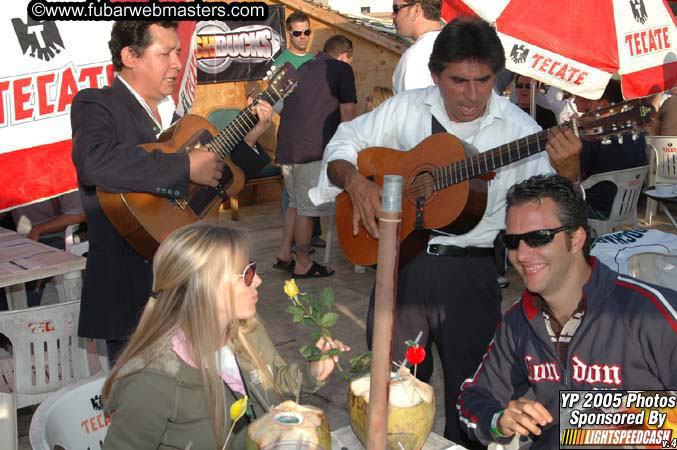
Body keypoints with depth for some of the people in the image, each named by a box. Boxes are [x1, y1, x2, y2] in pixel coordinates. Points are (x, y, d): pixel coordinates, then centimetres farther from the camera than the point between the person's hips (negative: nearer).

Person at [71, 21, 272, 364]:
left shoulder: (171, 115, 14)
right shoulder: (94, 105, -9)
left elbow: (213, 180, 23)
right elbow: (94, 160, -32)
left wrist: (249, 139, 9)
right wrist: (187, 166, -27)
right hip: (130, 289, -7)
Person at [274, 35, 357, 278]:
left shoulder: (304, 68, 23)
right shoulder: (342, 69, 1)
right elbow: (347, 114, -3)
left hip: (285, 146, 8)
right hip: (312, 149, -8)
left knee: (296, 203, 19)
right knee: (308, 208, 0)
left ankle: (284, 254, 20)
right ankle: (302, 264, 8)